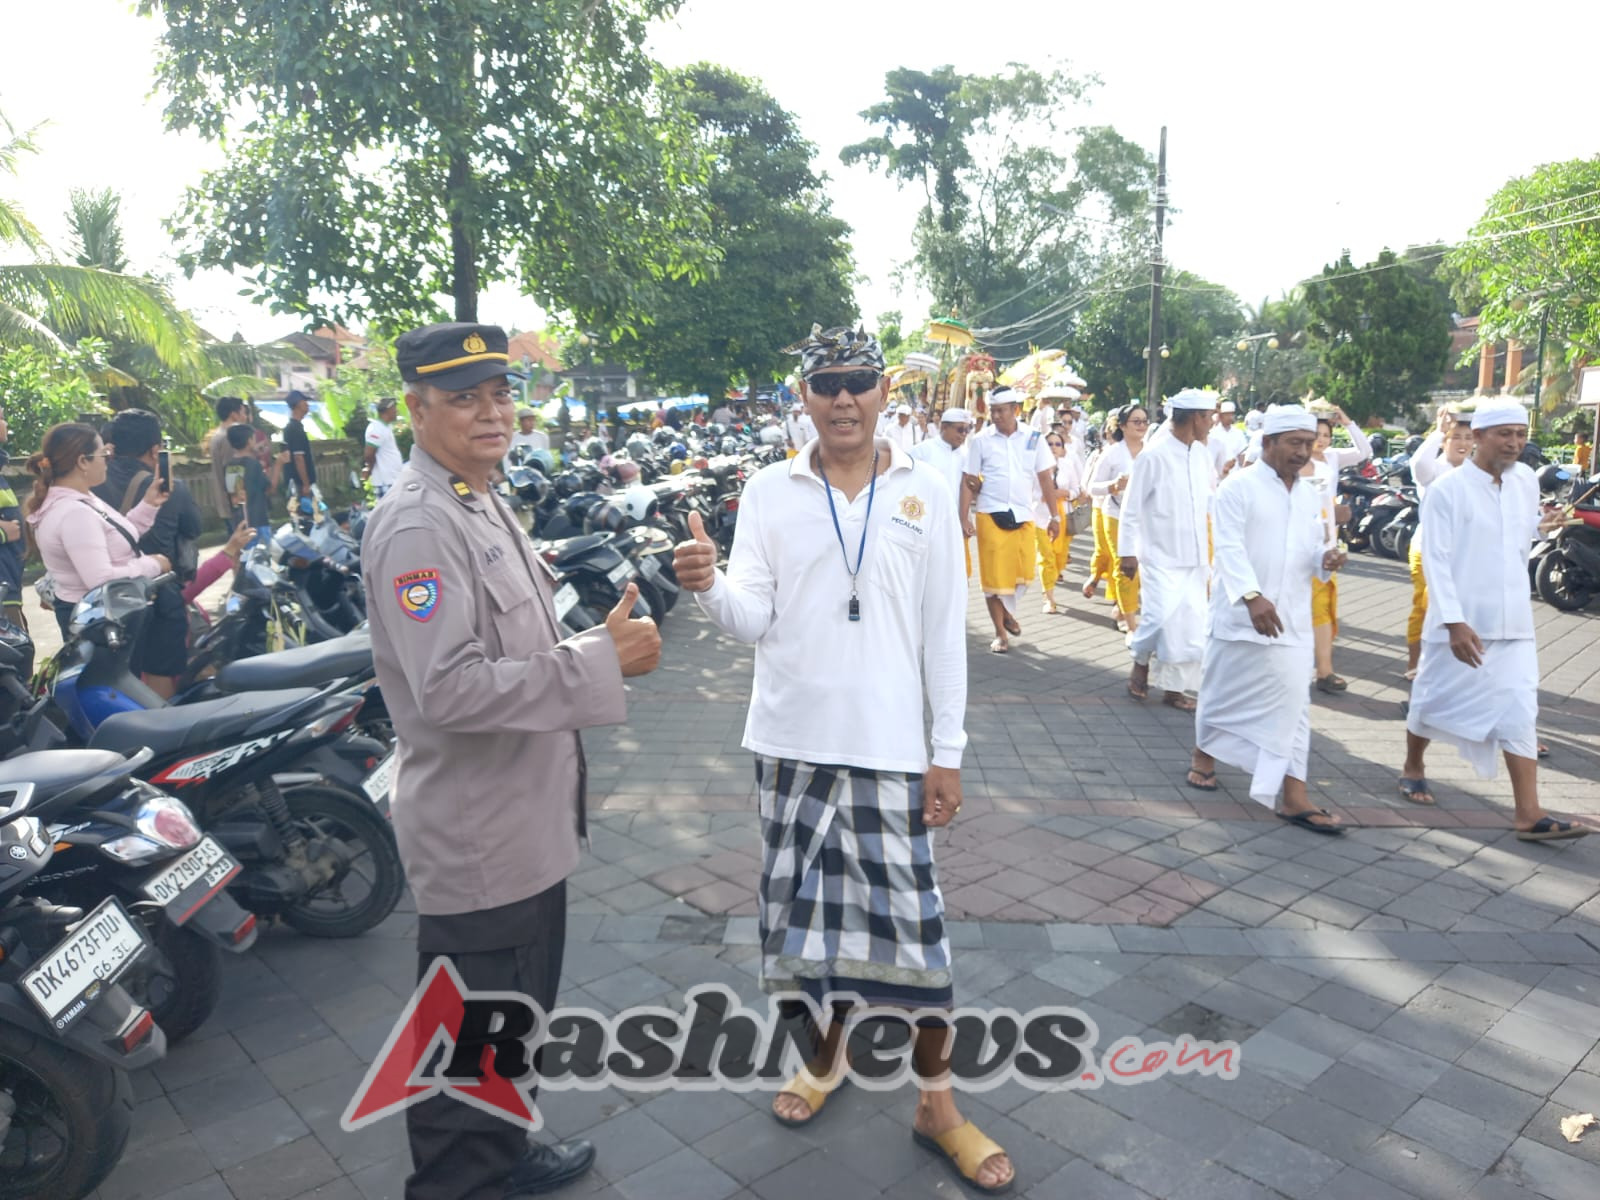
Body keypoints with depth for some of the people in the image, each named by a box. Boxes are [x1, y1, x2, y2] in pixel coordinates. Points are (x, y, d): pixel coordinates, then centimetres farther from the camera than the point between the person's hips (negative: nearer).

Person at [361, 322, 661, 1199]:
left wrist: (599, 642, 7)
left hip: (526, 821, 10)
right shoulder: (417, 527, -21)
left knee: (517, 1015, 26)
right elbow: (449, 690, -30)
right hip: (476, 835, -10)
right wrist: (600, 661, -26)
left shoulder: (483, 504, 11)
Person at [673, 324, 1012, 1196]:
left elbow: (943, 629, 1)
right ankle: (824, 1051, 38)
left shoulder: (924, 493, 0)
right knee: (799, 900, 13)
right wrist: (709, 587, -27)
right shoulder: (768, 493, 2)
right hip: (791, 738, 2)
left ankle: (936, 1100, 19)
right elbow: (752, 621, -4)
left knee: (911, 919, 0)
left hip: (888, 744, -1)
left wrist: (948, 752, 0)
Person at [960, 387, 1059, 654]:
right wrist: (964, 518, -8)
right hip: (991, 516, -2)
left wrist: (1054, 516, 3)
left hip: (1024, 516, 2)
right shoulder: (980, 441, -3)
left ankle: (1007, 611, 35)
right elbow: (968, 482, -1)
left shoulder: (1034, 438, 1)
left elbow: (1046, 479, 4)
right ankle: (1000, 632, 17)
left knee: (1024, 573, 5)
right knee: (994, 574, 3)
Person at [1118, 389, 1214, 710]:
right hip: (1161, 556, -6)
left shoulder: (1202, 454, 5)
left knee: (1191, 625, 7)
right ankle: (1140, 663, 15)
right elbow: (1131, 509, -10)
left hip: (1194, 557, 6)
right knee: (1161, 617, -15)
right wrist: (1127, 552, -10)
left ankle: (1175, 687, 19)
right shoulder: (1154, 457, -14)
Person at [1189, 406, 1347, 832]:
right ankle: (1204, 757, 31)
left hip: (1291, 618, 5)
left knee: (1293, 700, 1)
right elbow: (1230, 547, -17)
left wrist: (1325, 557, -7)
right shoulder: (1238, 487, -7)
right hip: (1240, 613, -5)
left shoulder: (1311, 494, 13)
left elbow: (1311, 547, 18)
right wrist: (1252, 596, -31)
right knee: (1223, 692, 7)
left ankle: (1293, 797, 4)